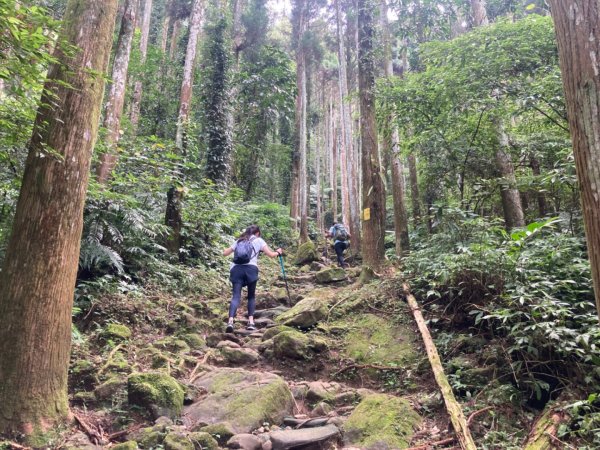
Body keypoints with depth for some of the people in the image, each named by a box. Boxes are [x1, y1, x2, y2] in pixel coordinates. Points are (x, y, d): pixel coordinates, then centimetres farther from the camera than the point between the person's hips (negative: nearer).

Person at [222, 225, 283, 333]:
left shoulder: (239, 241, 25)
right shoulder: (259, 240, 17)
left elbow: (225, 253, 27)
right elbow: (271, 255, 12)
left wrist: (227, 249, 49)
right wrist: (278, 252, 33)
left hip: (236, 268, 2)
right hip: (251, 268, -2)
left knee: (236, 296, -4)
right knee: (251, 296, 14)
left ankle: (230, 321, -23)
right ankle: (251, 322, 5)